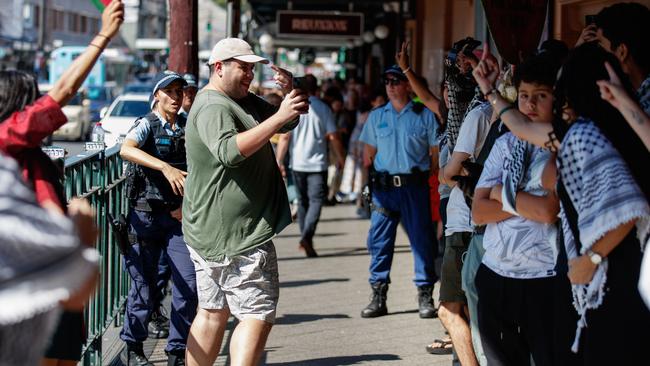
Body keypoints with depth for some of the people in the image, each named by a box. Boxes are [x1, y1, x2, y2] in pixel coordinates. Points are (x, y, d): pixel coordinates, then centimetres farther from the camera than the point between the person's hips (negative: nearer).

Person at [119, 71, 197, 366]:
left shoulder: (188, 128, 10)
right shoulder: (146, 124, -4)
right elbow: (126, 150, -26)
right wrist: (166, 167, -37)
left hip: (177, 216, 4)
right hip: (146, 215, -4)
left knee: (189, 283, -5)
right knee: (144, 284, 3)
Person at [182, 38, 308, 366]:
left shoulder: (241, 101, 16)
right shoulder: (213, 108, -16)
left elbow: (286, 123, 21)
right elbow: (229, 150, -35)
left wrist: (288, 92, 0)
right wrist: (279, 117, -36)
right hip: (235, 238, -11)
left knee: (212, 313, 13)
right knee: (258, 316, -10)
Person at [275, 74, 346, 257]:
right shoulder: (323, 109, -2)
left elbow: (285, 137, -4)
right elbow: (333, 137, -1)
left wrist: (279, 161, 1)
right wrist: (340, 158, 12)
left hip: (298, 163, 2)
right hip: (318, 163, -2)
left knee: (302, 201, 15)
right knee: (316, 201, -5)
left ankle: (305, 237, 19)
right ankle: (307, 236, -25)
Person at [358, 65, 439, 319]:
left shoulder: (424, 115, 3)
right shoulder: (376, 116, 12)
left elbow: (436, 152, 3)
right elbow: (368, 153, 16)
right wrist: (366, 184, 8)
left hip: (414, 185, -3)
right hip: (383, 186, 3)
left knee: (422, 239, -1)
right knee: (378, 240, 1)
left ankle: (425, 296, 7)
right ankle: (378, 296, 9)